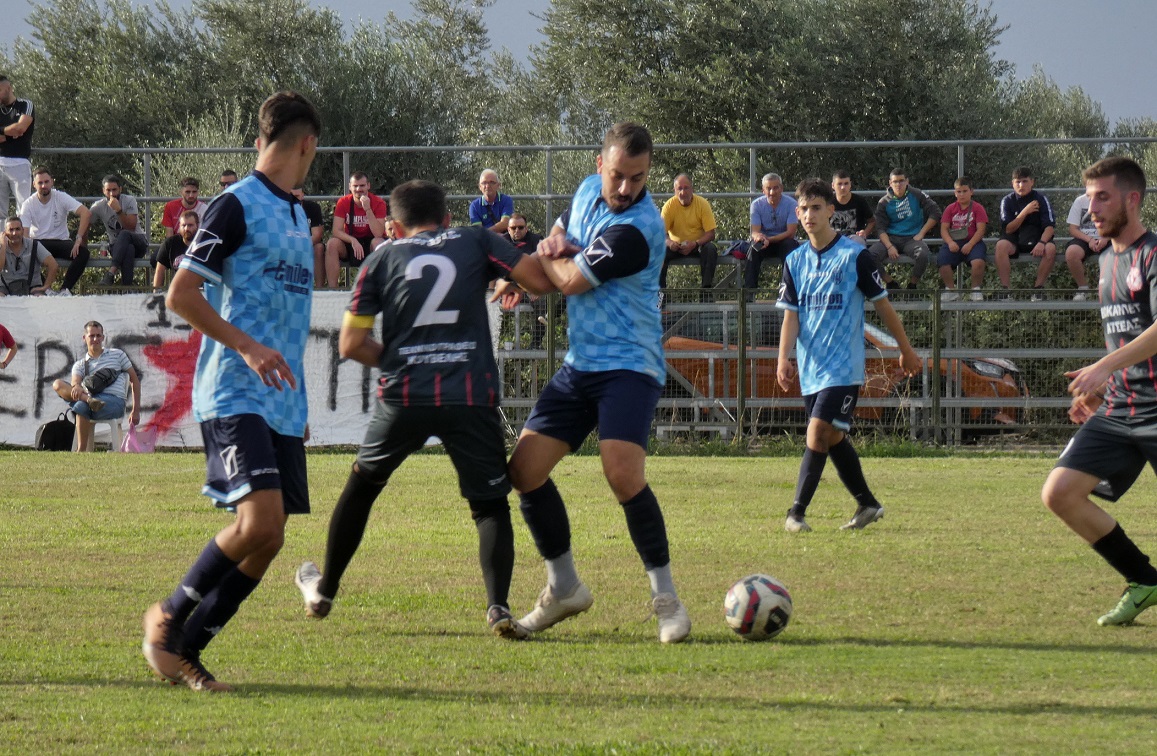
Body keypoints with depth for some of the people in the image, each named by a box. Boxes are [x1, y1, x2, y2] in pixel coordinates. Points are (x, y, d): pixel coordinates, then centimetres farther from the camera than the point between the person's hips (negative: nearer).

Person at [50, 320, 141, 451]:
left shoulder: (117, 354, 20)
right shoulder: (80, 365, 21)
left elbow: (134, 380, 19)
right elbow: (75, 381, -1)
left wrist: (136, 410, 8)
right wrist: (76, 387, -30)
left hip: (114, 402, -3)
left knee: (81, 407, -36)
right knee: (58, 384, -19)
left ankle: (82, 451, -37)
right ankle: (89, 400, -43)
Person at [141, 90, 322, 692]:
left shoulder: (298, 217, 20)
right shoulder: (237, 206, -6)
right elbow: (181, 294, -11)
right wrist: (247, 347, -20)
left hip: (282, 403, 8)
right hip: (234, 395, -8)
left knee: (267, 540, 1)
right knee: (258, 521, -21)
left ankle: (183, 650, 10)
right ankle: (170, 615, -1)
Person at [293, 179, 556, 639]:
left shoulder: (382, 259, 11)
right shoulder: (477, 243, 9)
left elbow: (352, 345, 6)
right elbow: (541, 281, 2)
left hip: (403, 395, 1)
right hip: (472, 396, -1)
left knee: (361, 485, 23)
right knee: (491, 505, 8)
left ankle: (323, 592, 34)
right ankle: (498, 606, -14)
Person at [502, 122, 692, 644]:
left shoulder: (637, 229, -20)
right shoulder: (589, 192, 7)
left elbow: (571, 282, -15)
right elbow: (559, 235, 24)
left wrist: (546, 260, 6)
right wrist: (555, 242, 0)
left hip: (628, 368, -8)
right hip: (579, 364, 8)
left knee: (623, 473, -25)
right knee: (524, 468, 1)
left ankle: (666, 597, -11)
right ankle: (564, 587, 17)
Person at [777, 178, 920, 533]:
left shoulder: (855, 256, -6)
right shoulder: (795, 261, 8)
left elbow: (882, 304, 3)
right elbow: (790, 314, 6)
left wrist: (906, 350, 10)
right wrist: (783, 358, -10)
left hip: (843, 367, -6)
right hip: (810, 367, 6)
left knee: (818, 433, -16)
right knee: (833, 439, 11)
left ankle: (797, 512, -15)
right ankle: (867, 505, 25)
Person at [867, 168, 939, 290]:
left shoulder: (916, 195, 3)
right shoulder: (884, 202, 5)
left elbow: (935, 213, 4)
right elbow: (881, 228, 0)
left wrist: (921, 233, -3)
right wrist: (889, 247, -16)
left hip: (912, 238, -1)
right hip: (891, 238, 1)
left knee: (923, 256, -36)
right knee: (870, 255, -26)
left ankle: (912, 285, -9)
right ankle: (890, 284, -5)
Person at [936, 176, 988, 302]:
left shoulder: (977, 208, 5)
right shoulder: (950, 209, 13)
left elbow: (981, 229, -4)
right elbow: (944, 228, 5)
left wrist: (970, 244, -19)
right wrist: (950, 242, -15)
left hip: (973, 242, -2)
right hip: (954, 243, 2)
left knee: (978, 262, -35)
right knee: (942, 262, -28)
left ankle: (976, 290, -9)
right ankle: (951, 290, -4)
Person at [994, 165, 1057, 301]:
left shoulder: (1041, 199, 0)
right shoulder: (1008, 201, 1)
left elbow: (1050, 226, -7)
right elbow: (1008, 229, -7)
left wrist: (1041, 242, -26)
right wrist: (1025, 212, -18)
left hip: (1036, 239, 0)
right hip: (1014, 240, 0)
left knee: (1050, 248, -33)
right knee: (1001, 245, -34)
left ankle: (1038, 287, -18)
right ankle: (1005, 289, -29)